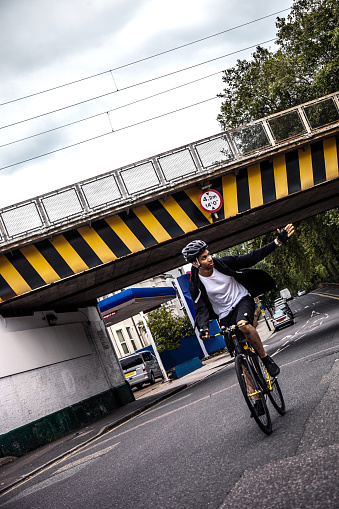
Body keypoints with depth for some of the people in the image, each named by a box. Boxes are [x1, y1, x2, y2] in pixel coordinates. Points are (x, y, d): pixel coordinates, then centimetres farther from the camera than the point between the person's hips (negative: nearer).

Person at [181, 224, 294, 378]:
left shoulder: (222, 263, -14)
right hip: (225, 315, 1)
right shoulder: (196, 286, -14)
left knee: (243, 324, -35)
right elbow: (201, 309, -15)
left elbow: (251, 258, -13)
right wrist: (204, 328, -36)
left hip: (242, 299, -1)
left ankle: (266, 359, -18)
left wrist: (278, 242, -18)